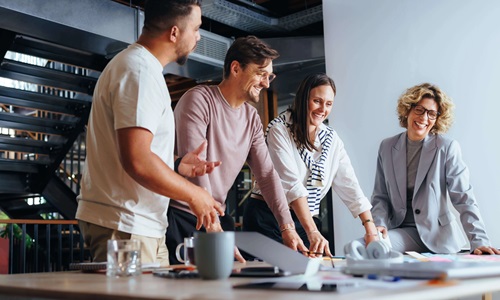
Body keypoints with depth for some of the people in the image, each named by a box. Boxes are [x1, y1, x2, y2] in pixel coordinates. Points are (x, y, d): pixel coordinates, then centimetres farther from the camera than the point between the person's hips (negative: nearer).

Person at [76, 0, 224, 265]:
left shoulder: (134, 62, 18)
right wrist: (194, 194, -13)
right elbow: (137, 161, -25)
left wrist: (177, 167, 15)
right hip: (124, 226, -10)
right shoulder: (141, 70, -16)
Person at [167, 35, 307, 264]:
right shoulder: (200, 100, -13)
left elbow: (267, 173, 8)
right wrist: (214, 230, -25)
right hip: (179, 217, -6)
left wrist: (287, 227, -1)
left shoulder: (252, 118, 9)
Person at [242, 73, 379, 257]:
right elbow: (291, 183, -20)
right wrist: (312, 232, -27)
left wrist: (370, 228, -4)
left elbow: (350, 186, 6)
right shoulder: (279, 129, -9)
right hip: (267, 217, -4)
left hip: (307, 223, 5)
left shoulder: (332, 140, 10)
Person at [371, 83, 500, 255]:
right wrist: (379, 224, -10)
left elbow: (464, 199, -7)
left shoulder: (447, 148, -3)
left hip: (439, 236, -3)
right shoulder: (387, 147, 7)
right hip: (403, 232, 3)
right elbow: (381, 197, 9)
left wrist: (478, 241, -16)